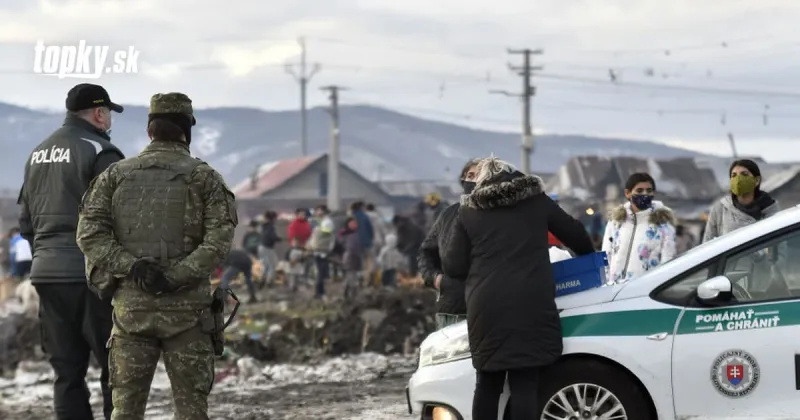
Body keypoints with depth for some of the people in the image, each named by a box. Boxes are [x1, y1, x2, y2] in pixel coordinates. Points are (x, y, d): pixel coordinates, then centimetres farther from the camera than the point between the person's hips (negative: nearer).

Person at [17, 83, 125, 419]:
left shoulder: (38, 154, 15)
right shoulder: (99, 151, -8)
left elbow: (25, 219, 18)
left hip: (46, 274, 7)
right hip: (91, 274, -7)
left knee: (67, 372, 9)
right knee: (116, 367, -1)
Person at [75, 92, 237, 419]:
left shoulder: (115, 175, 7)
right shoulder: (204, 177, 1)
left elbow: (90, 233, -6)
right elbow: (220, 240, -13)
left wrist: (131, 266, -13)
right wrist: (175, 277, -16)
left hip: (131, 306, 2)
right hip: (185, 308, -2)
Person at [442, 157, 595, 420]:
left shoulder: (469, 212, 9)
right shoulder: (537, 201, 10)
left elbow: (453, 266, 6)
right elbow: (575, 234, 17)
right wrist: (589, 259, 37)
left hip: (487, 309, 1)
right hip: (530, 307, -1)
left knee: (487, 383, 12)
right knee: (525, 384, -3)